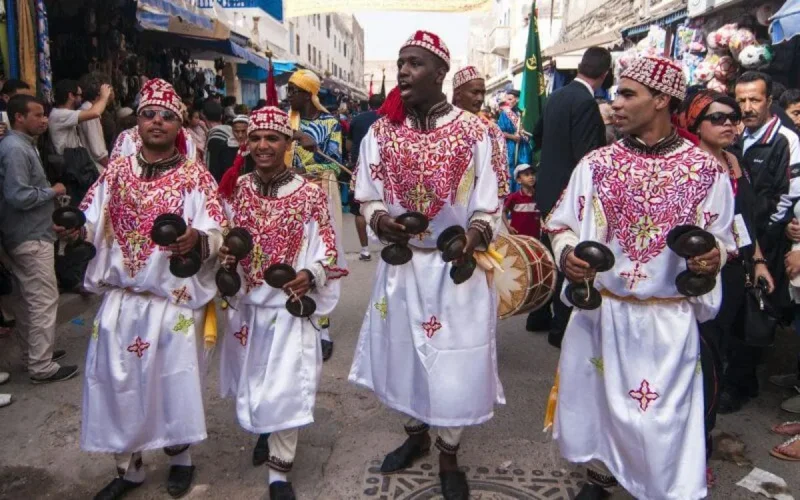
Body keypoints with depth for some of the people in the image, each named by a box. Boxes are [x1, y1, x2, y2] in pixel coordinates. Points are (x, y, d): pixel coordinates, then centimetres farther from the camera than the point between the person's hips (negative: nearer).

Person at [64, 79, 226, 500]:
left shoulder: (195, 176, -4)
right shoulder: (116, 171, 8)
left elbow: (218, 235, -12)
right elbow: (93, 224, 7)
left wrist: (196, 239, -33)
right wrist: (75, 231, -15)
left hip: (173, 300, -3)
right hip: (119, 298, 4)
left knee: (173, 381, 5)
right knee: (118, 382, 10)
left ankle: (180, 457, 32)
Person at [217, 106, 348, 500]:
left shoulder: (310, 194, -9)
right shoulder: (235, 190, 1)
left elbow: (327, 250, -7)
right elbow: (222, 240, 10)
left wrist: (311, 275, -26)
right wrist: (223, 255, -12)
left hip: (289, 303, -4)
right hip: (245, 302, 4)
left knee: (285, 385, -2)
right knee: (252, 378, 20)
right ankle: (265, 432, 49)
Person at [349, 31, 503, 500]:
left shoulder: (473, 131, -9)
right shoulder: (381, 131, 0)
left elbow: (489, 205, -6)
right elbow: (368, 196, 6)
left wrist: (475, 234, -26)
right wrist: (380, 220, -16)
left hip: (457, 266, -3)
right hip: (401, 263, 4)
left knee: (455, 361, 5)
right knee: (404, 353, 17)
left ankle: (449, 456, 30)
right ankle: (416, 434, 44)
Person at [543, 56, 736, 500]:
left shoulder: (706, 169, -5)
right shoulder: (597, 163, -1)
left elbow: (720, 237, 4)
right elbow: (562, 224, 4)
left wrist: (712, 256, -18)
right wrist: (567, 254, -17)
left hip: (668, 318, -2)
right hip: (601, 311, 2)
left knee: (663, 418, 7)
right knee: (598, 400, 16)